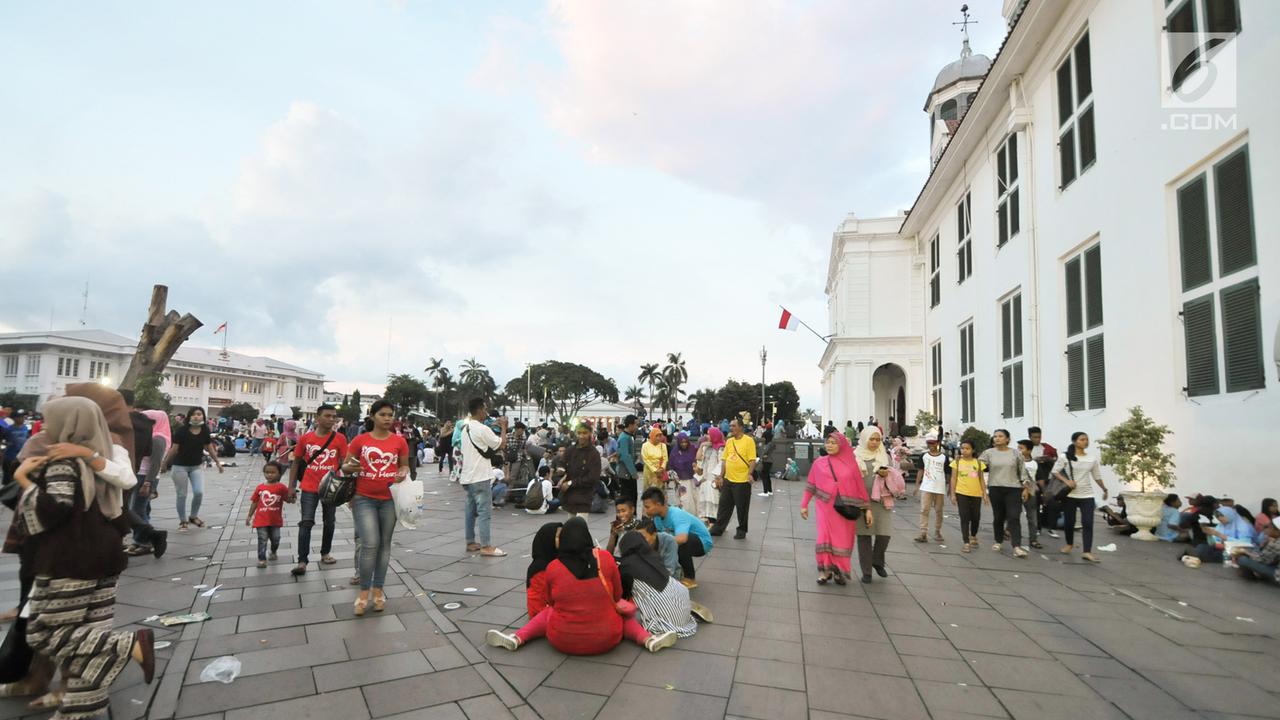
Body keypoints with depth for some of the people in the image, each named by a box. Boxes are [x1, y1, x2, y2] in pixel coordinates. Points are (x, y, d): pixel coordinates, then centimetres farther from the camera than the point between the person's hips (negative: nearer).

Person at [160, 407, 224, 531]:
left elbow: (209, 447, 7)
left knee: (199, 492, -5)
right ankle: (183, 521, 21)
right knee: (181, 495, 5)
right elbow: (174, 448, -10)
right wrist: (165, 463, -8)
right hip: (180, 466, -3)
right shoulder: (181, 430, -15)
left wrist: (218, 462, 11)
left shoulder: (205, 430, -4)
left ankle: (193, 516, 19)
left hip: (197, 466, 3)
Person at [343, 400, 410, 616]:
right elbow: (345, 466, 6)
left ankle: (378, 590, 21)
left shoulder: (399, 441, 0)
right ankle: (364, 592, 6)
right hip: (364, 499, -1)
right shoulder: (360, 440, -1)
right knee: (370, 544, -10)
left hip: (390, 499, 2)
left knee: (384, 544, 9)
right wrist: (350, 467, -17)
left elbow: (405, 465, 10)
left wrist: (404, 473, -12)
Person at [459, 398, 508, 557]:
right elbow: (501, 444, -10)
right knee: (484, 511, -5)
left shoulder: (466, 428, 11)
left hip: (468, 476, 9)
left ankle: (470, 542, 20)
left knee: (470, 510, 13)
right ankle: (486, 546, -3)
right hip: (480, 477, -9)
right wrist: (503, 427, 1)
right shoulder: (482, 429, -17)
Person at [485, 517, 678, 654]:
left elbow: (552, 603, 7)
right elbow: (618, 596, 2)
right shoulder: (605, 558, -12)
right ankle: (648, 639, 5)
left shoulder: (552, 567, -11)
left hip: (562, 642, 1)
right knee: (624, 614, 29)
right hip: (607, 640, 0)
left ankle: (516, 638, 11)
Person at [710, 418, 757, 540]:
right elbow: (724, 459, 13)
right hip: (728, 480, 6)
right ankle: (718, 528, 22)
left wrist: (749, 474, -24)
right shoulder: (729, 441, 10)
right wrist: (721, 476, 9)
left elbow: (752, 460, -12)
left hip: (742, 481, -6)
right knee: (724, 505, 13)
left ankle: (741, 530, 21)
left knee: (742, 508, 6)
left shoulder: (749, 441, -8)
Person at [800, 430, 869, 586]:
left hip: (846, 509, 1)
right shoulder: (819, 463, 2)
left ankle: (840, 571, 23)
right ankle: (825, 570, 9)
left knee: (843, 541, 6)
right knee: (825, 538, -6)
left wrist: (867, 509, 3)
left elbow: (860, 487, 4)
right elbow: (810, 486, 7)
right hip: (826, 507, -1)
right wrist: (804, 505, 5)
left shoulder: (851, 464, 2)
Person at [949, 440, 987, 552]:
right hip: (961, 493, -2)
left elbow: (981, 480, 8)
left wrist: (985, 494, 1)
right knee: (964, 518, -4)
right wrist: (952, 494, -3)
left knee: (976, 517, 11)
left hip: (976, 494, 2)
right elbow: (954, 478, 2)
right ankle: (967, 543, 1)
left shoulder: (978, 462, 6)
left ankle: (973, 536, 39)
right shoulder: (957, 462, 2)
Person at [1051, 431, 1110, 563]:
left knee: (1088, 523, -8)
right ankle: (1069, 544, 30)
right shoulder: (1065, 457, -6)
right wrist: (1066, 481, -18)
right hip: (1070, 494, -2)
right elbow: (1055, 471, -5)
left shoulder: (1093, 458, 4)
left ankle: (1087, 552, -8)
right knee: (1069, 521, 8)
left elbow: (1097, 476, 16)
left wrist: (1104, 489, 22)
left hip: (1087, 495, 2)